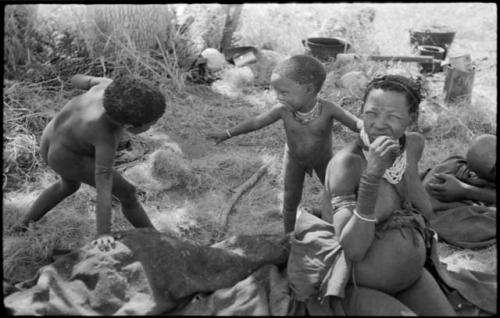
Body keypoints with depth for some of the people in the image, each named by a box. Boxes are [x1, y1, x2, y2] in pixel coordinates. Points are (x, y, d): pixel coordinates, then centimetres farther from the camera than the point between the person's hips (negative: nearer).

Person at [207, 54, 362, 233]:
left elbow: (357, 124, -30)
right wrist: (227, 134, -11)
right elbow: (257, 122, -16)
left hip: (322, 159, 0)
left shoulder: (328, 109, -36)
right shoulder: (283, 110, -29)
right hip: (294, 159, 1)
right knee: (291, 198, 5)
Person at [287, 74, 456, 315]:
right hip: (358, 287, -6)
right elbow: (353, 251, -32)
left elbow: (425, 211, 4)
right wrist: (371, 175, -40)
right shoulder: (346, 162, -26)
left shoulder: (414, 144, -6)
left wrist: (405, 166, -13)